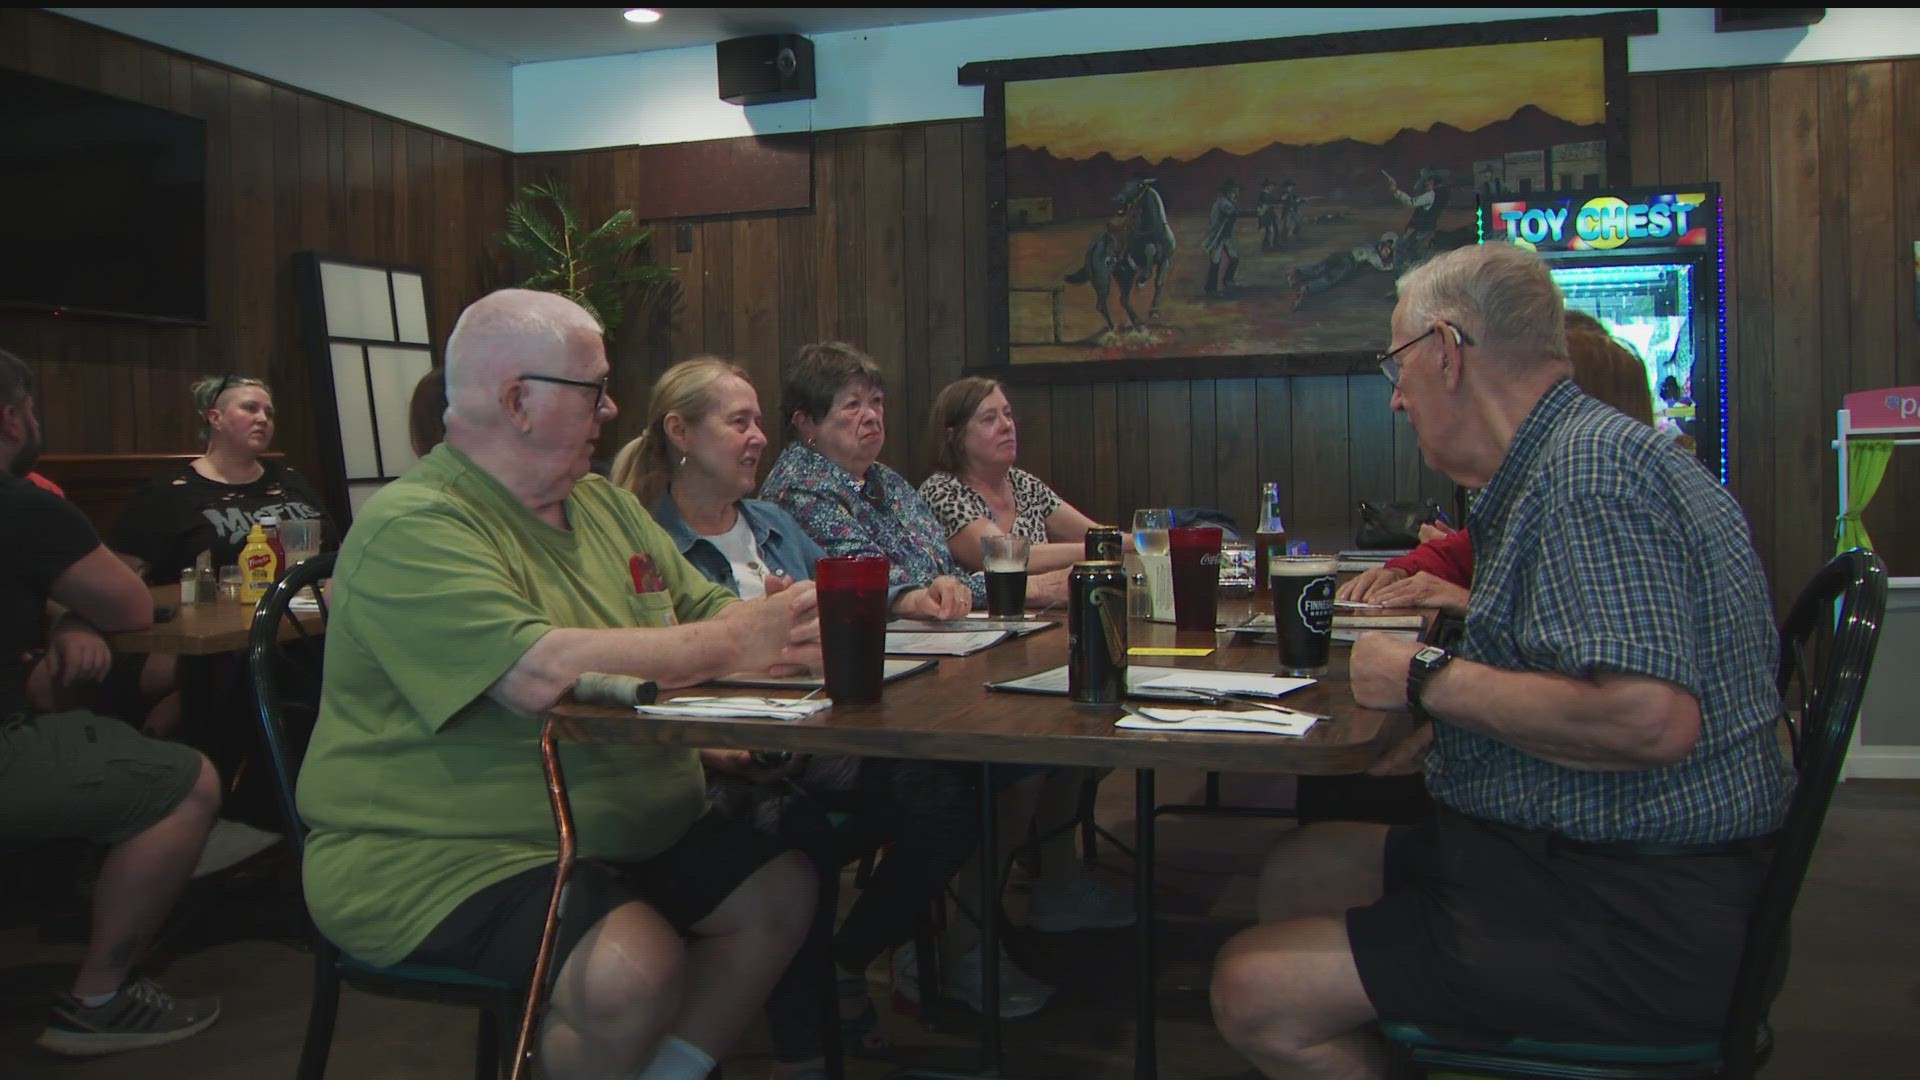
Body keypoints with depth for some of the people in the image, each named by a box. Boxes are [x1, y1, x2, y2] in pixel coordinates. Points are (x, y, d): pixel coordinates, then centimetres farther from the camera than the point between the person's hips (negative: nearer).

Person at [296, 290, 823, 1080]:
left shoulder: (606, 507, 13)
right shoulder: (413, 528, -16)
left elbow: (709, 613, 14)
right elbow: (541, 672, -30)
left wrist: (777, 623, -11)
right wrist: (732, 639, -19)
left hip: (628, 831, 9)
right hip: (440, 860, -8)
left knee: (786, 889, -3)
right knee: (632, 970, -29)